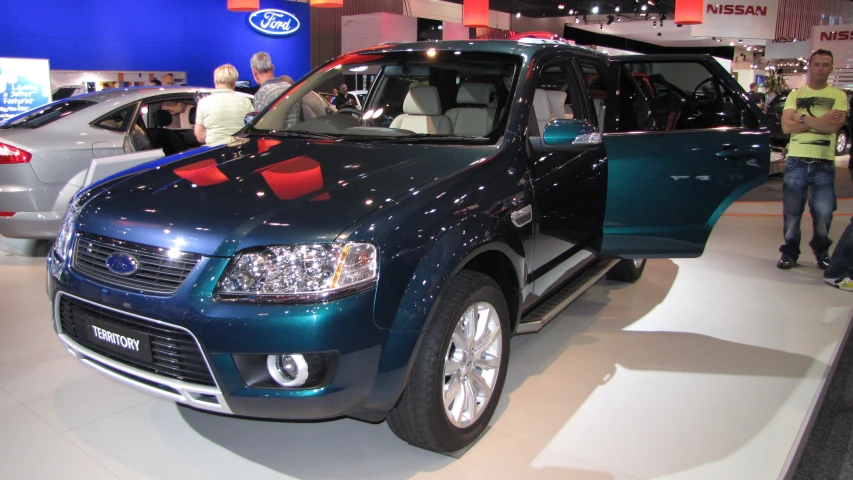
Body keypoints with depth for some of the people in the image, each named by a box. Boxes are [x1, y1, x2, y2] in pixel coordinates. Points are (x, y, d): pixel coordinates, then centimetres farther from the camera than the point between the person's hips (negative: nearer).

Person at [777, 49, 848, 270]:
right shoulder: (795, 95, 11)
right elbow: (786, 126, -5)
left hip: (824, 163, -1)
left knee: (823, 213, 2)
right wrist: (819, 122, -10)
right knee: (792, 212, 3)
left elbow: (834, 126, -10)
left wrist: (804, 119, -9)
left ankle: (822, 252, 22)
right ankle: (790, 253, 15)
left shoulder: (838, 96, 7)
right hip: (796, 161, 1)